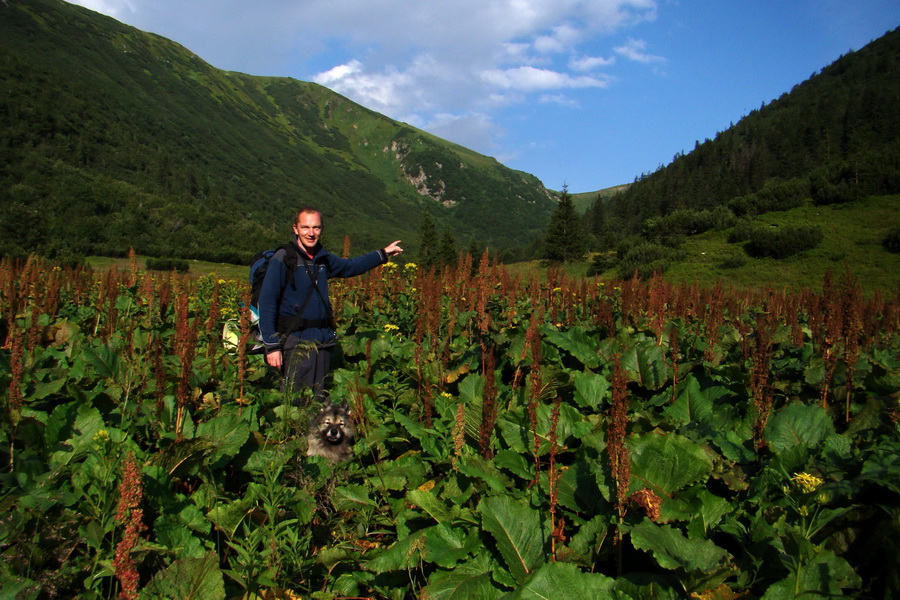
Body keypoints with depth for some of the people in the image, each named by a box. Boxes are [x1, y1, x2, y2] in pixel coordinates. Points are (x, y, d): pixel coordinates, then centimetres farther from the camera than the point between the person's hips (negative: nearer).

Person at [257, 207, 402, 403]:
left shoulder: (323, 259, 11)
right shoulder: (283, 259, -8)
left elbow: (350, 266, 31)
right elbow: (266, 303, -9)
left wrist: (383, 254, 32)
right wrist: (272, 346, -14)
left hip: (323, 341, 6)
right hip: (297, 341, -6)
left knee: (318, 400, 12)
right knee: (296, 404, -8)